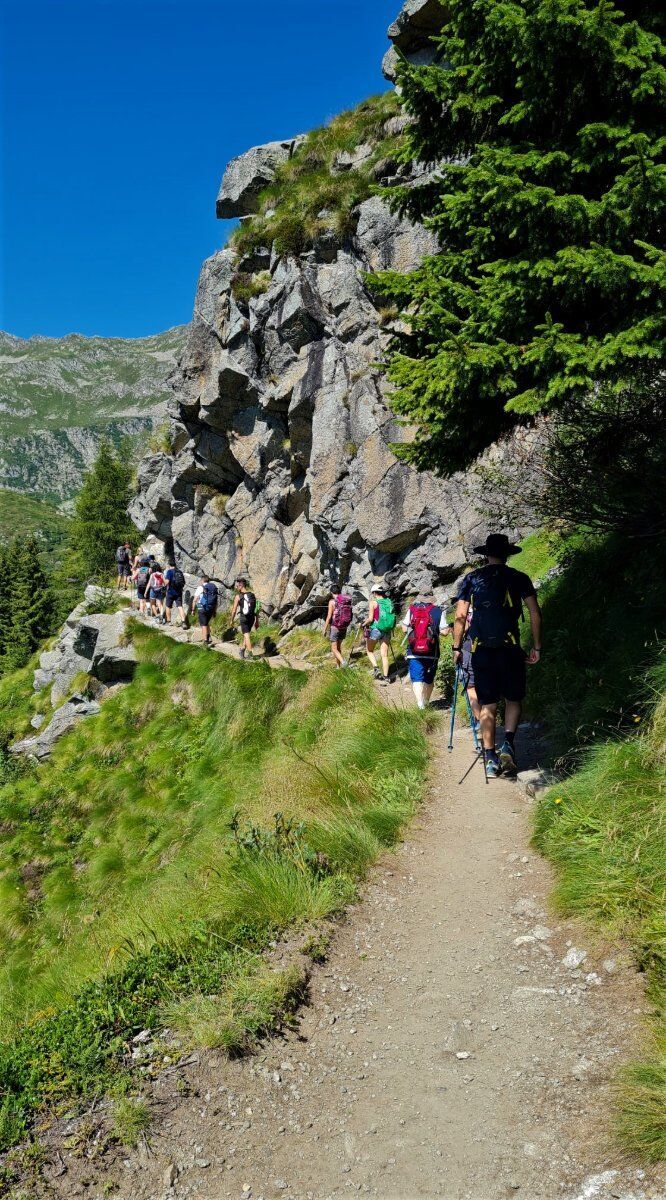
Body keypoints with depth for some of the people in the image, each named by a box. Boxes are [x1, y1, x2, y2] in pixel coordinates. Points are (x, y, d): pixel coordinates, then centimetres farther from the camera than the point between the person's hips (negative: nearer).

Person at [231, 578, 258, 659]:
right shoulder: (252, 595, 2)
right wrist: (257, 621, 12)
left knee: (247, 636, -1)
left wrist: (232, 620, 7)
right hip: (252, 618, 4)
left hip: (243, 618, -4)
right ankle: (242, 650, 28)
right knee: (246, 634, 22)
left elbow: (234, 610, -7)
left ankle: (250, 654, -6)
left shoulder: (238, 596, -10)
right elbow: (256, 609, 4)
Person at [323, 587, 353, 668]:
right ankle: (338, 666, 24)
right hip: (344, 628, 6)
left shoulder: (332, 602, -13)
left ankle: (343, 662, -24)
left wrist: (325, 629, -6)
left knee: (334, 649, 1)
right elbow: (349, 615, 9)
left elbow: (329, 617, -14)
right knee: (338, 646, 21)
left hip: (335, 628, -6)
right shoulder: (347, 601, 4)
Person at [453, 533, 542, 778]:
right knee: (513, 700, 16)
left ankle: (490, 759, 8)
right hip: (510, 648, -1)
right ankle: (508, 744, -4)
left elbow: (460, 616, 3)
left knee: (487, 706, 8)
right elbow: (535, 614, 0)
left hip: (481, 650, 1)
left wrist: (457, 648, 9)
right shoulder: (519, 578, 4)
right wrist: (537, 647, 7)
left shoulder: (471, 578, 7)